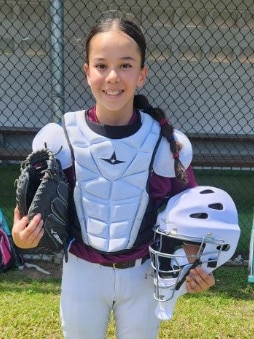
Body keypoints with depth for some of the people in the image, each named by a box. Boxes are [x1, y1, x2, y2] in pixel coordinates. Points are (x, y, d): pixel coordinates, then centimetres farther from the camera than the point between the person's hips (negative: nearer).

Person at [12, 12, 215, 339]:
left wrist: (197, 266, -13)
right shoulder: (62, 137, -12)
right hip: (82, 273, 0)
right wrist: (25, 234, -21)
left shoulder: (166, 142, -12)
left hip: (142, 275, 0)